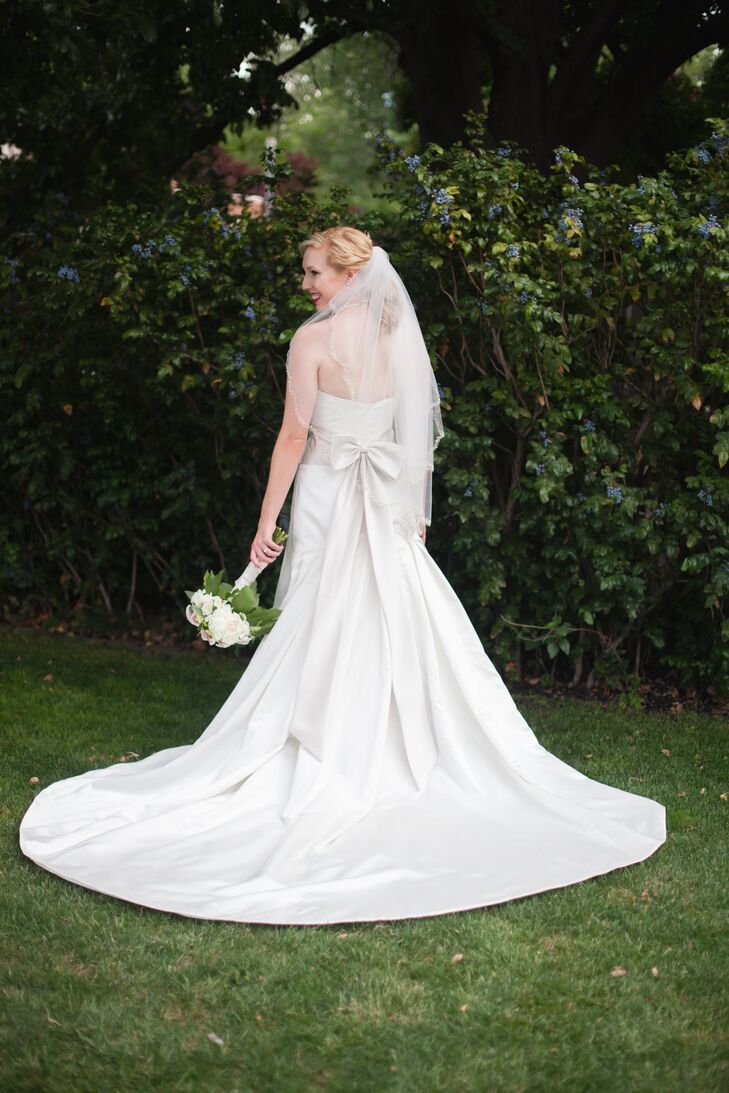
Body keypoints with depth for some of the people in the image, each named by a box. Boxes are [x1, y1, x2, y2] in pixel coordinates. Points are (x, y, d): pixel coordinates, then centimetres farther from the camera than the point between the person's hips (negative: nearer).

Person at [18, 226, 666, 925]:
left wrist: (266, 520, -7)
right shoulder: (401, 335, 4)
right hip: (390, 505, 5)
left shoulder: (314, 338, -11)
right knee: (403, 630, 9)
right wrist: (416, 510, 15)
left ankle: (329, 759, 9)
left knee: (321, 637, 3)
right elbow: (417, 433, 7)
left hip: (327, 498, -5)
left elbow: (294, 436, -12)